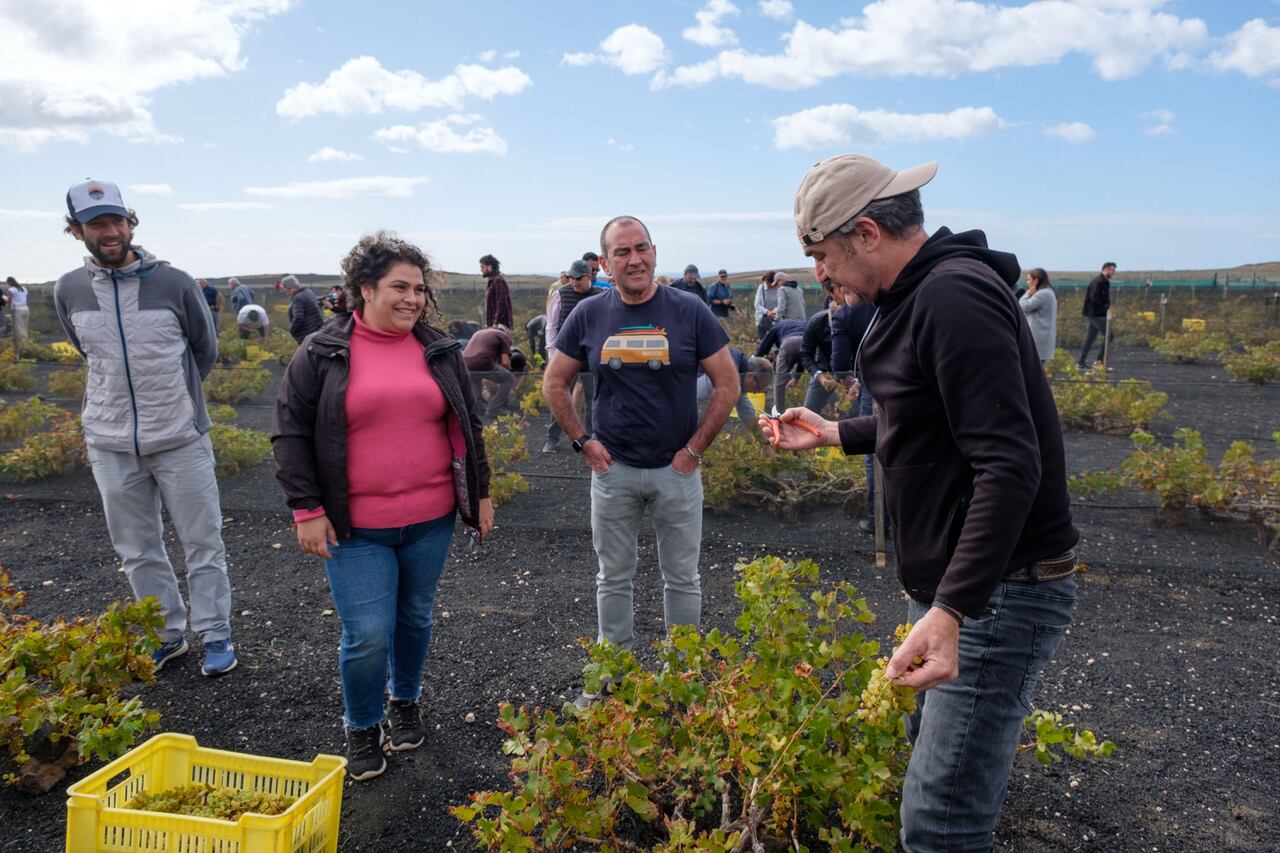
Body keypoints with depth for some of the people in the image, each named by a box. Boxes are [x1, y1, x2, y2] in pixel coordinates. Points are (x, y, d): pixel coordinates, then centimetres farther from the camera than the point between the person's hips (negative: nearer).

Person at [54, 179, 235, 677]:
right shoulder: (68, 291, -1)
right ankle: (166, 636, 30)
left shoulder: (174, 283, -9)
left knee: (202, 543, 6)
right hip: (110, 445, 3)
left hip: (180, 439, -3)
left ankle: (214, 636, 20)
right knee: (137, 550, 14)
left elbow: (205, 351, 5)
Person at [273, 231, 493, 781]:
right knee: (367, 635, -2)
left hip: (431, 519, 3)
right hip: (356, 528, -3)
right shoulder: (322, 354, -4)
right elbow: (291, 433, -2)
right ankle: (361, 728, 24)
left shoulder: (440, 351, 6)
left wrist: (481, 493, 12)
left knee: (415, 618, 17)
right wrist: (306, 509, -7)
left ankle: (405, 701, 42)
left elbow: (467, 426, 13)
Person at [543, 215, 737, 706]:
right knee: (613, 578, 13)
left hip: (676, 469, -1)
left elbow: (727, 384, -4)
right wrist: (583, 441, 0)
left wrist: (695, 449, -7)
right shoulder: (589, 315, -1)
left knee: (682, 577, 11)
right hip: (613, 469, 2)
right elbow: (554, 383, 8)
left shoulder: (689, 311, -6)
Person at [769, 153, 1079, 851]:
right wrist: (833, 434, 26)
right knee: (929, 746, 24)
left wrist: (949, 610, -34)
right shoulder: (922, 296, 12)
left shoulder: (955, 296, -21)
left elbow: (1010, 467, -28)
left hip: (998, 590, -11)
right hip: (950, 584, 11)